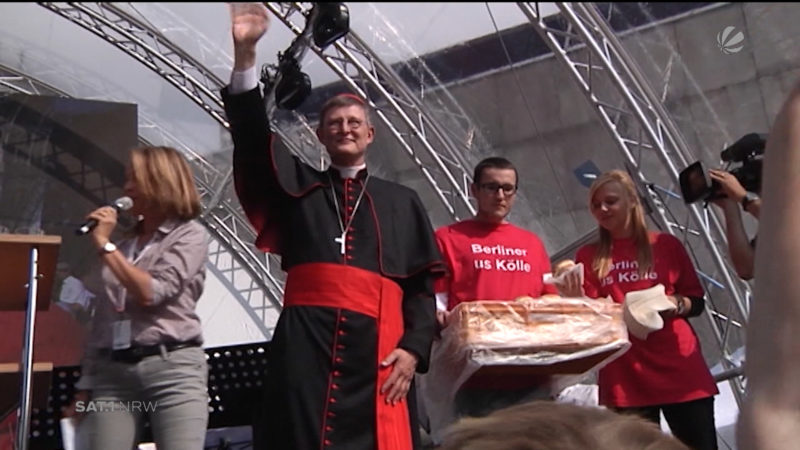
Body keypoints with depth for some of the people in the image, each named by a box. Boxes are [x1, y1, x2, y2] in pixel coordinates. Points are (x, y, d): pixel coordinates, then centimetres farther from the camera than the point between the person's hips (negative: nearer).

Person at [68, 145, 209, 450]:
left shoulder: (190, 235, 4)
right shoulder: (123, 246, 18)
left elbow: (150, 293, -11)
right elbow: (100, 321, 18)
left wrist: (105, 245, -3)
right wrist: (85, 385, 15)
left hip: (173, 368, -4)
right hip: (113, 372, 5)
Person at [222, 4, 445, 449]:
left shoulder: (403, 202, 19)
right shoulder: (298, 187, 18)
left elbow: (422, 285, 12)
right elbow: (253, 139, 2)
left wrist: (414, 348, -4)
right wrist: (245, 53, -9)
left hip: (375, 347, 1)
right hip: (305, 343, 0)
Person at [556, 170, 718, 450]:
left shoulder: (667, 245, 5)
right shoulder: (589, 256, 6)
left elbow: (697, 302, 9)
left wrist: (674, 304, -12)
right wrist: (575, 300, -20)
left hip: (680, 368, 0)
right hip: (625, 377, 0)